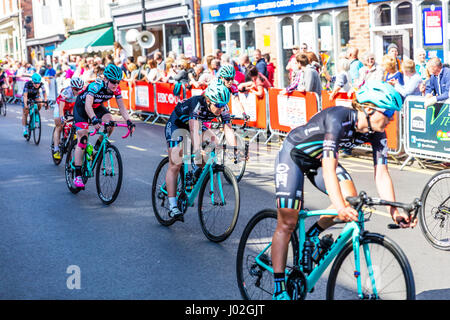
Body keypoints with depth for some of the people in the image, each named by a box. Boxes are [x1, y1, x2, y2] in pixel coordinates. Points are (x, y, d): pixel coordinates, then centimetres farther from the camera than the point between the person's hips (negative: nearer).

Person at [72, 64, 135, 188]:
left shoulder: (116, 89, -19)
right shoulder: (96, 86, -35)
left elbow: (122, 107, -16)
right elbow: (88, 105, -47)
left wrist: (129, 121, -31)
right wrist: (94, 119, -63)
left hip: (97, 107, 5)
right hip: (81, 107, -5)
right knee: (82, 138, -14)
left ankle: (97, 147, 4)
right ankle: (77, 176, -13)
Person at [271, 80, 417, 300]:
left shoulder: (376, 134, -16)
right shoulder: (337, 119, -36)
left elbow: (381, 174, -16)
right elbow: (329, 167, -44)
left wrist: (394, 211, -29)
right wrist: (340, 208, -55)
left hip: (318, 159, 6)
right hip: (293, 155, -6)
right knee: (287, 223, -8)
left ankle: (314, 234, 9)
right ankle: (279, 288, 1)